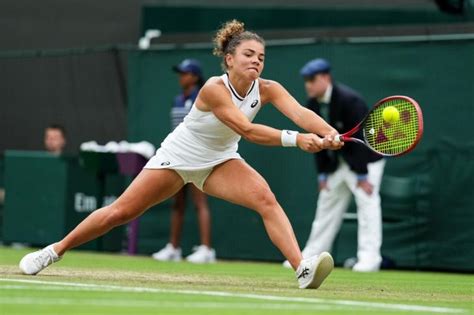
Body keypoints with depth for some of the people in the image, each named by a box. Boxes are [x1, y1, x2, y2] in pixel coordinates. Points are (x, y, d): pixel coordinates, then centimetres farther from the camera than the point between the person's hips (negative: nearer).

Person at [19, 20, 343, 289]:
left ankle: (303, 269, -35)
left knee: (266, 199, -24)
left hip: (220, 161, 4)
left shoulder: (267, 90, -16)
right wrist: (294, 138, -49)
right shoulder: (214, 89, -29)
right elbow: (247, 130, -38)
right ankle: (55, 251, 20)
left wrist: (330, 134, -52)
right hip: (178, 156, -3)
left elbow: (301, 113, -32)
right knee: (120, 212, 1)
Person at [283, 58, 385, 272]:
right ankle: (311, 256, 16)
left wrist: (362, 175, -26)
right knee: (327, 205, 10)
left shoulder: (349, 100, -25)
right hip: (337, 162, 8)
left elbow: (361, 138, -26)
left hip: (365, 159, -8)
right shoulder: (313, 104, -3)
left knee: (367, 202, -17)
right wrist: (323, 173, 0)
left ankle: (369, 258, -21)